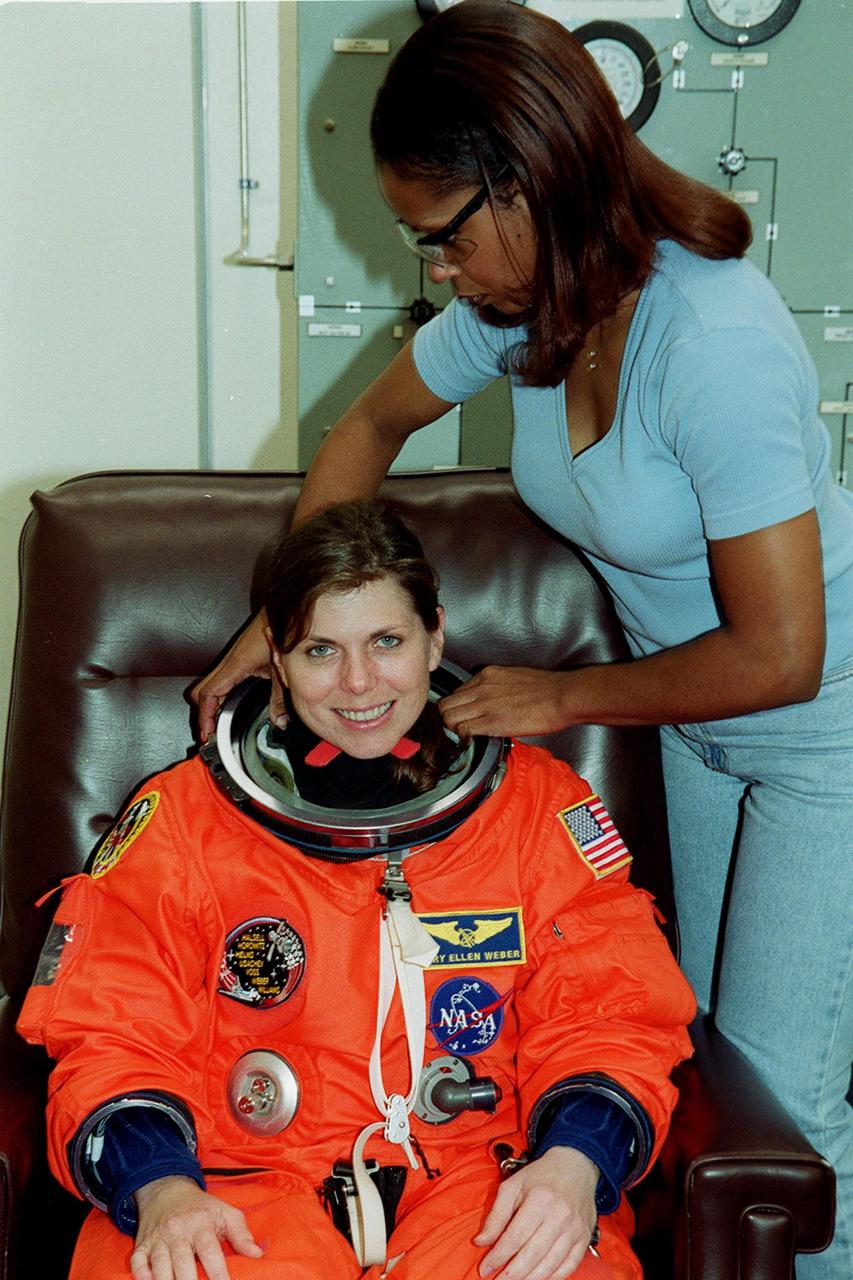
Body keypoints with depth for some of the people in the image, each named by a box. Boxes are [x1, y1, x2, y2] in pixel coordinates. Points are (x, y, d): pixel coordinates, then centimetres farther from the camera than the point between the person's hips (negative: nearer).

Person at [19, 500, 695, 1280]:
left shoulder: (542, 805, 12)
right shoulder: (181, 816, 10)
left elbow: (606, 1016, 7)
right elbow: (113, 1033, 6)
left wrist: (574, 1162, -14)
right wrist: (159, 1186, -14)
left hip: (479, 1182, 0)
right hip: (247, 1186, 0)